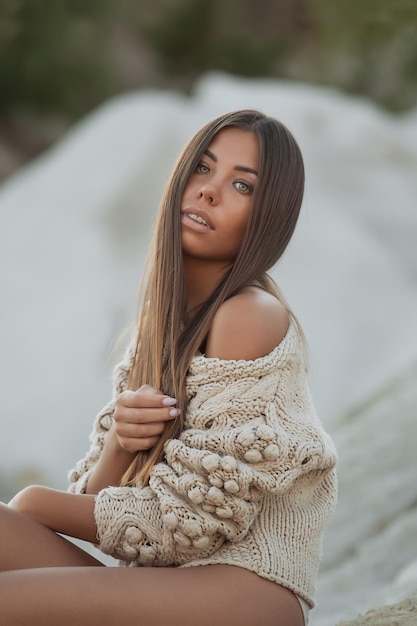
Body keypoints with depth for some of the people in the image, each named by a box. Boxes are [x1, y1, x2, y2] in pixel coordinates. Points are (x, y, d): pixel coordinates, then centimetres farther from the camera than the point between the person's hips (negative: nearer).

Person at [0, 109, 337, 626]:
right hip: (162, 583, 8)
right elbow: (98, 500, 12)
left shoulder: (251, 316, -9)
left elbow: (191, 523, -12)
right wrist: (118, 441, -10)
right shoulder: (166, 316, 16)